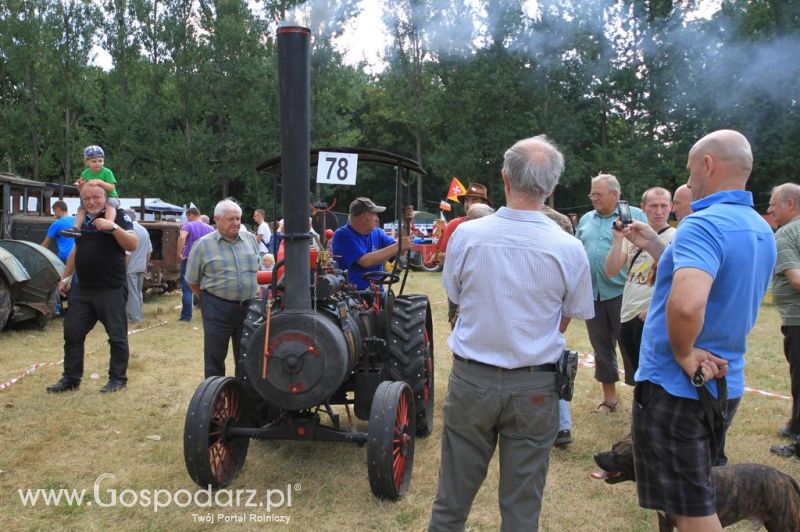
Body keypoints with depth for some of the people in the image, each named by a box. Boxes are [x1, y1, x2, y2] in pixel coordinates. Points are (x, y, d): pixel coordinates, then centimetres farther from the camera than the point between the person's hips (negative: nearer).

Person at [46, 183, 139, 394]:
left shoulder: (118, 215, -6)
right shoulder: (82, 219, 14)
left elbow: (133, 245, -19)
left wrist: (113, 227, -30)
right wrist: (66, 276, 25)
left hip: (111, 290, -7)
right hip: (82, 289, 7)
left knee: (117, 336, 1)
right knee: (72, 333, 10)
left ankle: (118, 378, 14)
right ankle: (71, 379, 21)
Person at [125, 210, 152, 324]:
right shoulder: (144, 230, 12)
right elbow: (149, 250, 16)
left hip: (131, 267, -8)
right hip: (141, 267, 8)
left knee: (131, 293, -3)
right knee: (139, 292, 17)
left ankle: (134, 317, -1)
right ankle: (140, 314, 23)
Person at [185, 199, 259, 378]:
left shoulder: (251, 239, 7)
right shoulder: (203, 245, -4)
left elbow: (259, 269, 18)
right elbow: (192, 281, 2)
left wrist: (255, 290, 10)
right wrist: (210, 298, 3)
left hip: (248, 307, 4)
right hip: (217, 309, -3)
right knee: (215, 356, 6)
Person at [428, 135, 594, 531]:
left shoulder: (466, 235, -10)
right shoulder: (569, 249, -11)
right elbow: (567, 319, 1)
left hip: (471, 379, 1)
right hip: (535, 386, 0)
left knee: (452, 497, 16)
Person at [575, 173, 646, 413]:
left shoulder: (635, 216, -2)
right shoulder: (586, 219, 13)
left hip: (623, 292, -5)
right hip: (592, 294, 5)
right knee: (601, 347, 13)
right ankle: (609, 397, 26)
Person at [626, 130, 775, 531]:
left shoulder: (703, 224, -23)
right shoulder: (761, 230, 7)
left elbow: (686, 304, -41)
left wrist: (684, 354, -23)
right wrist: (656, 247, 15)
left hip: (675, 386, -9)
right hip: (723, 383, 9)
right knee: (697, 495, 24)